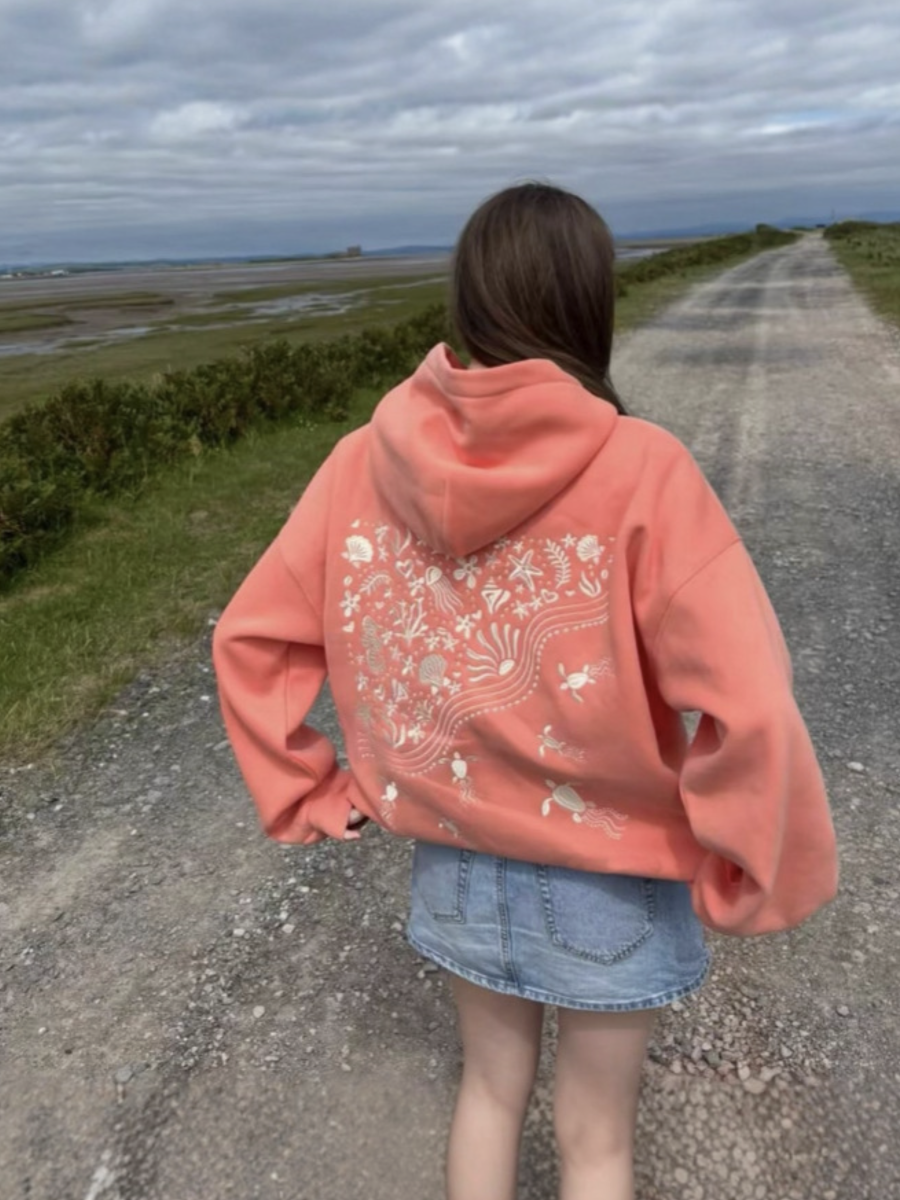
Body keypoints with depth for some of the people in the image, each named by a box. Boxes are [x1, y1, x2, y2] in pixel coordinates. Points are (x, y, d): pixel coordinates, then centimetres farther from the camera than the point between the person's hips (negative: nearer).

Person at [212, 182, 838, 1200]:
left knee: (491, 1083, 30)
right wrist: (746, 877, -12)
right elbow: (749, 708, -29)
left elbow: (251, 635, -6)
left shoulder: (366, 461, -12)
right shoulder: (641, 472, -24)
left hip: (455, 858, 4)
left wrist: (311, 795, 3)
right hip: (608, 879, -3)